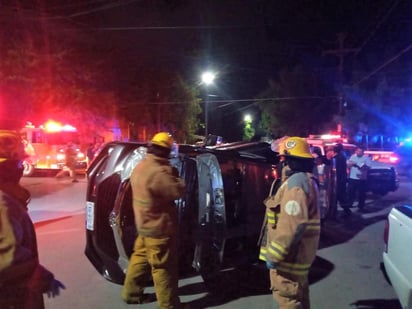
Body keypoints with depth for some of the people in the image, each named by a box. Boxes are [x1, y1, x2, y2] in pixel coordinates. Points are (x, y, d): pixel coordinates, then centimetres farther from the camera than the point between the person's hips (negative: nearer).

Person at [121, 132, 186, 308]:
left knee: (140, 258, 21)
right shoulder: (159, 172, -28)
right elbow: (178, 191, -23)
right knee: (163, 267, 2)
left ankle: (131, 293, 35)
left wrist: (168, 173, 6)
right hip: (159, 228, -10)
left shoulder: (140, 167, 5)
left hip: (144, 225, 10)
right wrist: (173, 175, -6)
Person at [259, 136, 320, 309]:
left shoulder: (295, 182, -22)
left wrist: (274, 254, -24)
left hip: (289, 255, -11)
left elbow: (292, 226, -30)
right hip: (298, 252, 11)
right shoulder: (306, 180, 13)